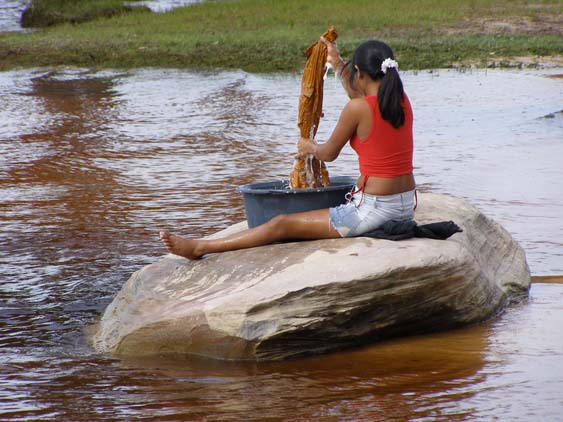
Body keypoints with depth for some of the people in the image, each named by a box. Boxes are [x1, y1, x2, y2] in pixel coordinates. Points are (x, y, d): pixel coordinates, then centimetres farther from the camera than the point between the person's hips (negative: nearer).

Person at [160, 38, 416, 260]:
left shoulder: (358, 109, -15)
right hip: (406, 207, 8)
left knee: (281, 225, 1)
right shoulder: (402, 100, 6)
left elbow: (329, 153, -1)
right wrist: (338, 65, 36)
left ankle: (199, 248, 9)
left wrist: (310, 147, 21)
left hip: (374, 210, -8)